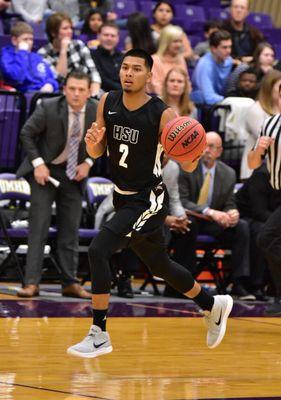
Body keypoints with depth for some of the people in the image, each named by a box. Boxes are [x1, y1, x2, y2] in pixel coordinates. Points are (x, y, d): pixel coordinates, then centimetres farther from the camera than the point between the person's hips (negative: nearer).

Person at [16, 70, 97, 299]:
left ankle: (70, 283, 13)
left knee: (70, 231, 7)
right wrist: (38, 163, -15)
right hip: (45, 170, -3)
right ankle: (32, 283, -7)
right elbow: (27, 134, -8)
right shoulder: (48, 108, -18)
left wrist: (88, 162, -6)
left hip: (74, 174, 3)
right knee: (38, 228, -8)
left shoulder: (97, 112, -9)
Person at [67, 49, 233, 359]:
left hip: (148, 200, -7)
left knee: (97, 251, -22)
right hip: (123, 198, 7)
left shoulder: (162, 115, -19)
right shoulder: (107, 103, -3)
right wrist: (92, 141, -17)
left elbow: (187, 166, -12)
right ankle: (213, 306, 45)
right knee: (160, 266, 21)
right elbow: (96, 153, 5)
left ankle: (99, 335, -13)